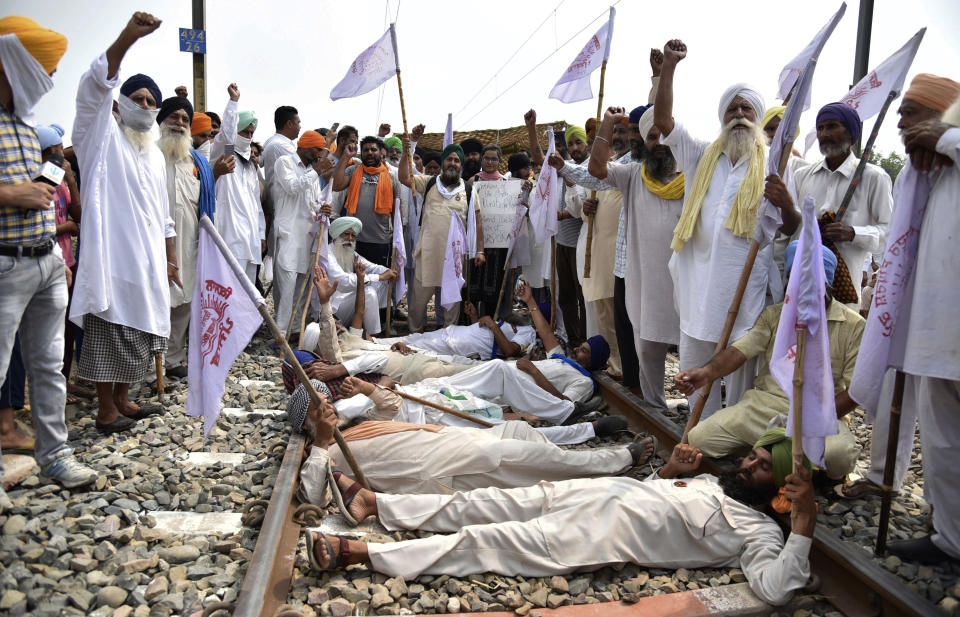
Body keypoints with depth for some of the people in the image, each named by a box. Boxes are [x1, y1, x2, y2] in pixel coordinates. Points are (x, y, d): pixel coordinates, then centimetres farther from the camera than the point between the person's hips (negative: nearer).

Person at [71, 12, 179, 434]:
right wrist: (128, 36, -33)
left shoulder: (155, 155, 20)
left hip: (147, 262, 7)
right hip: (110, 258, -7)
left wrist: (171, 259, 19)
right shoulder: (103, 136, 0)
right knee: (109, 332, -4)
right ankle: (106, 409, 7)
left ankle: (122, 399, 24)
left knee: (139, 332, 11)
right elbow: (95, 86, -20)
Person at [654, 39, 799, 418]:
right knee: (693, 367, 9)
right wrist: (669, 66, -5)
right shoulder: (701, 157, 15)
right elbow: (662, 119, 4)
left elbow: (792, 229, 4)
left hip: (746, 283, -2)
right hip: (698, 280, 3)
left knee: (742, 371, 4)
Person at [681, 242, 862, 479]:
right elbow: (741, 350, -2)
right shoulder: (773, 315, 12)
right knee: (699, 439, -13)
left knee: (839, 454, -36)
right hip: (764, 405, 3)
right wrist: (706, 372, -22)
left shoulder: (853, 326, 2)